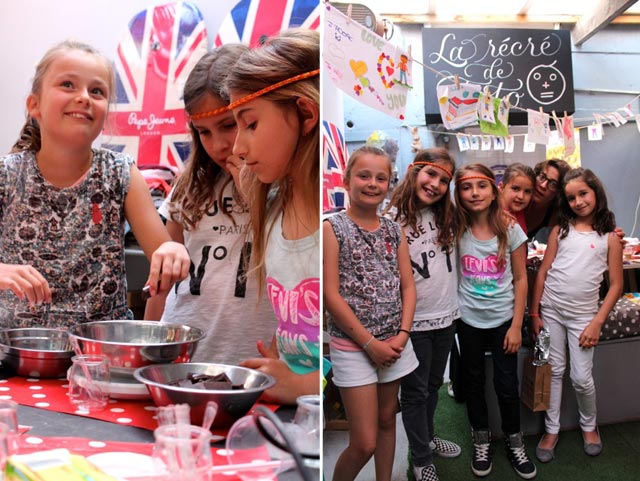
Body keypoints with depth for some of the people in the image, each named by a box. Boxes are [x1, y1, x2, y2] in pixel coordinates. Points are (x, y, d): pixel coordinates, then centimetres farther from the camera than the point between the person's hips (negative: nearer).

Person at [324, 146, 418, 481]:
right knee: (364, 443, -3)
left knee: (387, 419, 16)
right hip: (352, 345, -5)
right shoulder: (332, 228, -8)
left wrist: (402, 335, -6)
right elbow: (331, 294, -13)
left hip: (394, 343, 5)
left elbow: (408, 286, 8)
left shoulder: (394, 231, 7)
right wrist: (370, 343, -13)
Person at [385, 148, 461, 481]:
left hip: (446, 317, 6)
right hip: (412, 322, -6)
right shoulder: (393, 220, -15)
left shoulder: (446, 216, 4)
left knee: (433, 385, 22)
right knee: (415, 392, 10)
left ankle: (427, 437, 42)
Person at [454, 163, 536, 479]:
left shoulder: (510, 230, -9)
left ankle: (514, 441, 30)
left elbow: (520, 280, -4)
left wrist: (516, 326, -6)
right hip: (469, 320, 1)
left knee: (507, 385, 7)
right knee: (473, 382, 14)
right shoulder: (457, 230, -7)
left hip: (503, 319, -1)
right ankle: (481, 440, 34)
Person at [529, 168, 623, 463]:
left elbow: (616, 284, -1)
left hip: (582, 314, -1)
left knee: (581, 377, 3)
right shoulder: (561, 229, 3)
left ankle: (589, 425, 29)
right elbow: (543, 271, 3)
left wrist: (597, 323, -8)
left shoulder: (610, 236, -1)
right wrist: (534, 313, 0)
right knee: (553, 371, 8)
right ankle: (551, 430, 21)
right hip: (550, 309, 2)